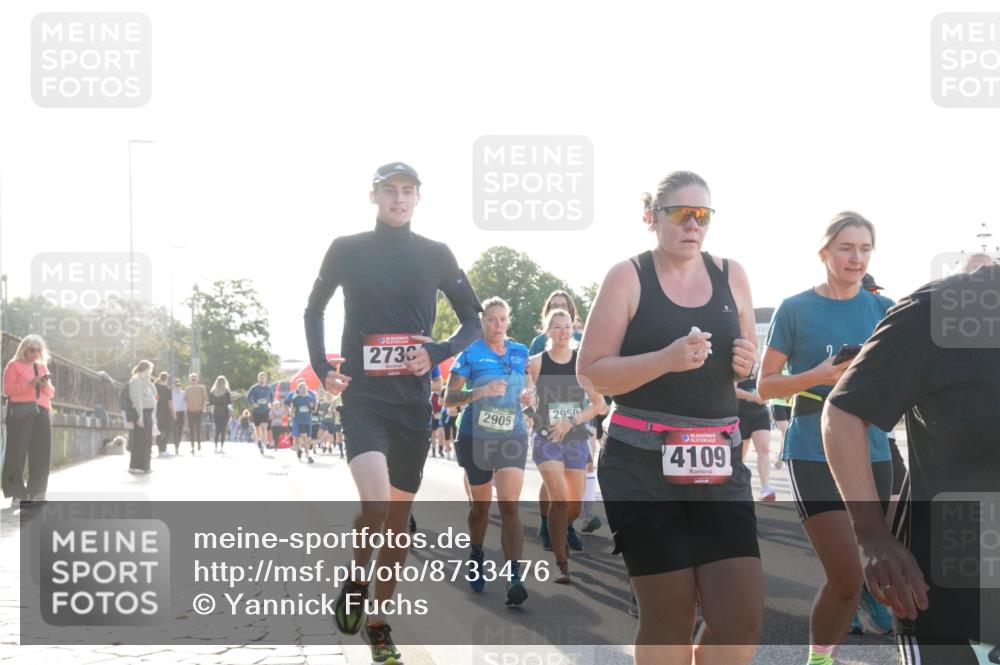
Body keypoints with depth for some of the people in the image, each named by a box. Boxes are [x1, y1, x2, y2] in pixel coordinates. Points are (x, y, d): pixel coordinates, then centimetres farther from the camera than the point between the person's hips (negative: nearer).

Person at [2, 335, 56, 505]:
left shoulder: (42, 367, 22)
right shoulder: (14, 365, 4)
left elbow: (51, 393, 22)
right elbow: (8, 389, -6)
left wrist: (46, 385, 0)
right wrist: (30, 383, -14)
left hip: (41, 412, 6)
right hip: (20, 412, -6)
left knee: (41, 453, 0)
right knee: (18, 451, -8)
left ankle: (36, 493, 3)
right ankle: (17, 494, -7)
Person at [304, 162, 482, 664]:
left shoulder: (435, 255, 4)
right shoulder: (347, 250, 1)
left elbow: (473, 322, 9)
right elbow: (314, 311, 15)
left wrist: (438, 354, -8)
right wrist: (322, 369, 3)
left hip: (414, 402, 3)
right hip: (363, 398, -2)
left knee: (399, 516, 8)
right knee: (375, 503, -23)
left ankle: (378, 620, 25)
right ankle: (357, 579, 7)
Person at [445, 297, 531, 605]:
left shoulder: (520, 353, 5)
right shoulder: (470, 355, -5)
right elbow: (449, 397, -8)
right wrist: (480, 392, -24)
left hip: (512, 438, 1)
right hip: (476, 439, -1)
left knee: (509, 506, -13)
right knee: (481, 505, 12)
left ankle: (513, 577, -18)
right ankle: (476, 557, 39)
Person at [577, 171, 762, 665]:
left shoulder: (731, 276, 11)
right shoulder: (628, 277, -2)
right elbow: (590, 373, -7)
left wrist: (747, 363, 0)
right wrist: (666, 359, -21)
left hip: (718, 461, 4)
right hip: (642, 464, -4)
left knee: (742, 614, -5)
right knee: (667, 614, -1)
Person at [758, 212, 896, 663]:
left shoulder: (883, 309, 7)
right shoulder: (795, 309, -2)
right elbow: (764, 386, 1)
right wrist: (819, 376, -15)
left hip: (871, 456, 4)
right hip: (813, 454, -4)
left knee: (854, 577, 7)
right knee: (847, 578, -13)